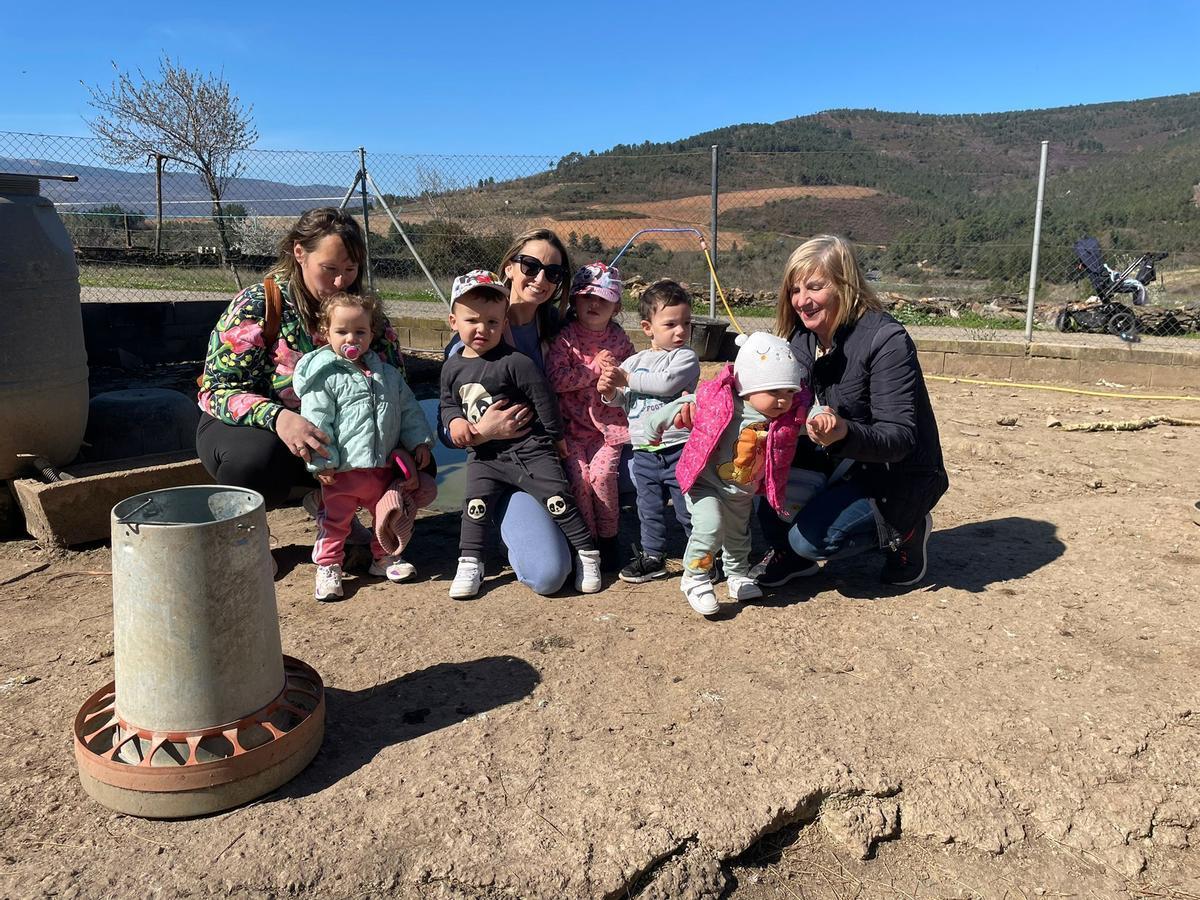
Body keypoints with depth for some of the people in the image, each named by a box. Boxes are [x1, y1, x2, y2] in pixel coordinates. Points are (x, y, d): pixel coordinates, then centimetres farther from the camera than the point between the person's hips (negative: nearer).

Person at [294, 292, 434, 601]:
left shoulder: (388, 375, 9)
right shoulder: (324, 376, -8)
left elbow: (409, 411, 15)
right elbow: (316, 422, -13)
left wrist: (420, 442, 6)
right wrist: (323, 462, -17)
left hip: (384, 468, 5)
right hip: (342, 471, -5)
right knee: (334, 521, 5)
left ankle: (384, 557, 36)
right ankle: (328, 567, 19)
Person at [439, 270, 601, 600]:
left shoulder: (515, 362, -13)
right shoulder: (452, 367, 6)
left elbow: (543, 398, -7)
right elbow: (447, 403, 18)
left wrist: (557, 437, 1)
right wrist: (454, 420, -5)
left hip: (529, 449, -4)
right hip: (483, 455, 5)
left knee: (558, 499, -7)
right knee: (475, 503, -6)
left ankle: (587, 554, 6)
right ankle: (469, 564, 7)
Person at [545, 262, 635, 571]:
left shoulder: (619, 339, 5)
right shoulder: (565, 337, -3)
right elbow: (555, 378, -15)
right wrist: (595, 369, -14)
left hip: (609, 424, 1)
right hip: (573, 424, -1)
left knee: (602, 473, -18)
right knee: (579, 475, -15)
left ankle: (607, 539, 3)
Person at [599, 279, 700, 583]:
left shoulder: (686, 357, -5)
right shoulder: (634, 361, 13)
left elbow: (667, 382, -22)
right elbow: (621, 399, 15)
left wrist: (628, 379, -13)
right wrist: (609, 391, -8)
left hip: (679, 449, -5)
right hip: (644, 453, 5)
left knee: (689, 508, 2)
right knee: (649, 508, 15)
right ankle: (653, 556, 29)